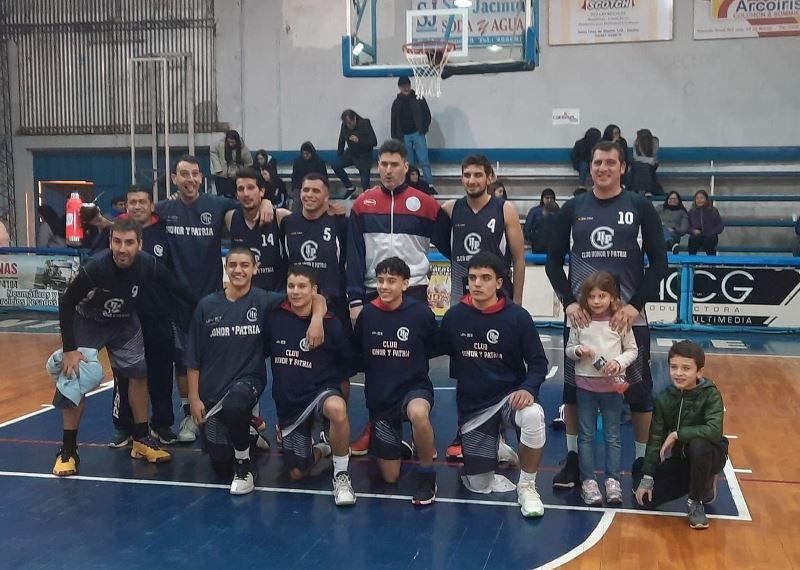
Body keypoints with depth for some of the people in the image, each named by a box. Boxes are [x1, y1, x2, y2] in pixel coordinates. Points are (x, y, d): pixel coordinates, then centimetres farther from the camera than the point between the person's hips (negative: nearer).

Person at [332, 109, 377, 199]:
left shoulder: (365, 124, -21)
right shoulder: (344, 125, -9)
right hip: (351, 153, 5)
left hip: (364, 156, -5)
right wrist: (339, 154, 13)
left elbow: (374, 142, -23)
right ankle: (350, 187, 7)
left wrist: (358, 141, -34)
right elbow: (342, 140, 8)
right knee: (335, 165, -8)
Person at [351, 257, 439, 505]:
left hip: (415, 388, -3)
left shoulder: (421, 312, -11)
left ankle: (427, 477, -17)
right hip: (379, 398, 3)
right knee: (390, 477, 6)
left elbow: (433, 350, 4)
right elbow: (356, 353, 9)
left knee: (418, 413, -42)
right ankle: (400, 445, 42)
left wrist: (408, 362, -5)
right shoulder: (367, 313, -6)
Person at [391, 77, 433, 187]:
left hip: (417, 133, -2)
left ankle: (430, 185, -5)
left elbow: (427, 114, 2)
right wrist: (395, 138, 5)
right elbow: (393, 121, 9)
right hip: (404, 136, 2)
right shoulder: (397, 102, 8)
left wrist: (423, 128, -9)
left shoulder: (419, 98, 3)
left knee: (424, 160, -7)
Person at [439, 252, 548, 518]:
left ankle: (527, 486, -13)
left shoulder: (517, 316, -10)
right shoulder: (454, 316, -5)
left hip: (510, 396, -2)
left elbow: (538, 362, -7)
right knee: (478, 486, 2)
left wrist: (528, 389, -24)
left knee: (533, 416, -38)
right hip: (472, 406, 2)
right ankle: (498, 449, 37)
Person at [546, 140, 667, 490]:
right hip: (580, 314, 2)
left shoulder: (640, 207, 2)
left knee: (638, 389, 4)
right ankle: (573, 459, 22)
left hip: (628, 315, -1)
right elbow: (554, 261, 8)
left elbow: (658, 263, 0)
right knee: (574, 387, 7)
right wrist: (568, 302, -6)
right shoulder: (573, 208, 6)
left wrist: (635, 305, -11)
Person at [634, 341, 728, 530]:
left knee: (698, 445, -39)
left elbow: (714, 431, -37)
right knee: (647, 498, -9)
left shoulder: (710, 395, -21)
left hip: (710, 455, -4)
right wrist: (646, 478, -10)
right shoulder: (664, 398, -9)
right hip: (680, 459, 5)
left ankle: (696, 502, -12)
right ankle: (704, 485, 15)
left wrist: (677, 434, -28)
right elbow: (655, 439, -7)